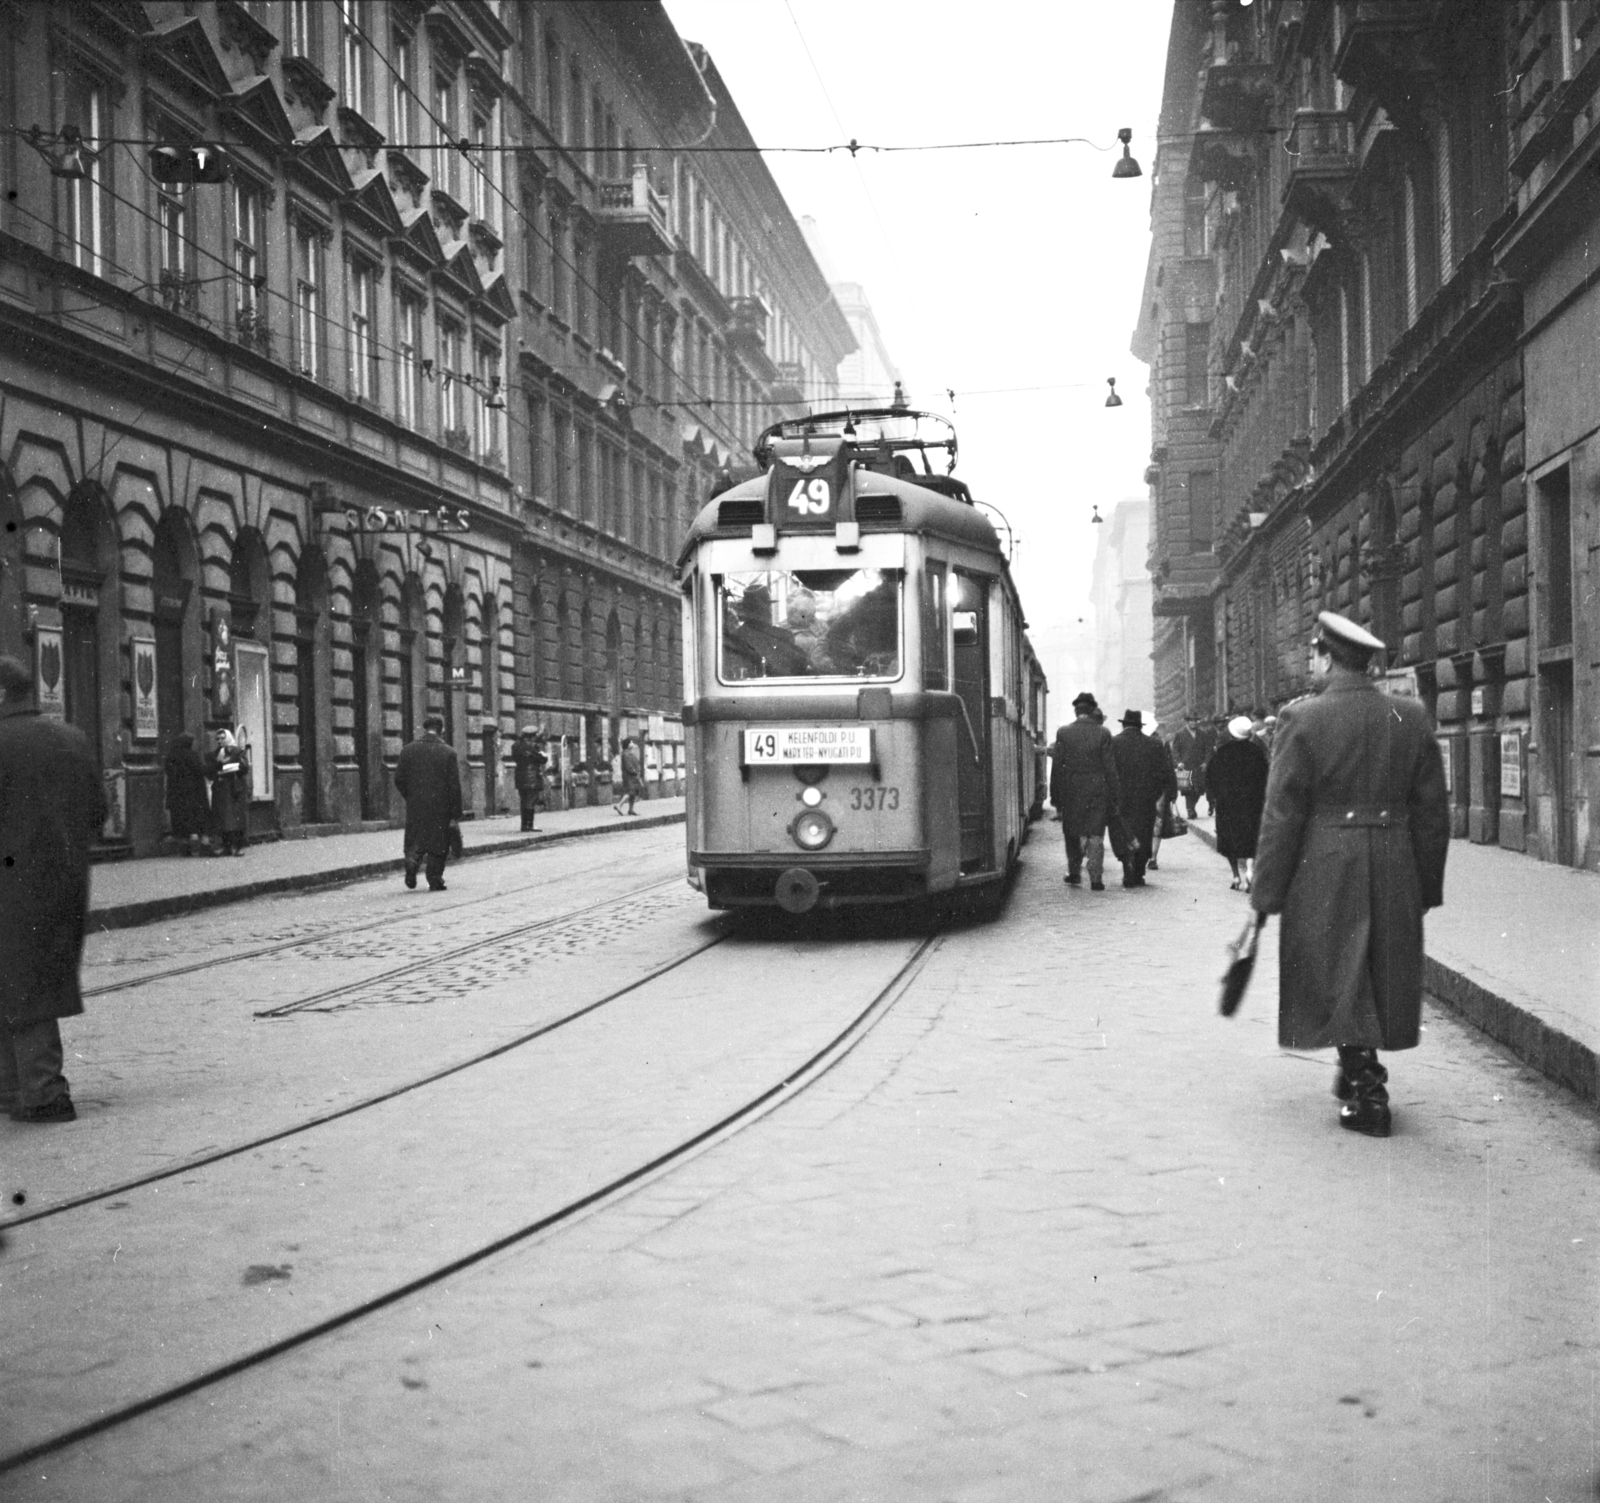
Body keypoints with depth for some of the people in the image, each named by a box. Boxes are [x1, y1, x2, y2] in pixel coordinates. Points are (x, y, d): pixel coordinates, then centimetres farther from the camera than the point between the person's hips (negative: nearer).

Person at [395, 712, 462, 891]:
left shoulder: (408, 750, 0)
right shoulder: (448, 753, -8)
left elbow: (399, 779, 1)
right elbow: (454, 787, -8)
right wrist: (455, 816, -4)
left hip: (415, 808, 2)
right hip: (440, 807, -2)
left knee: (415, 842, 12)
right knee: (437, 846, 8)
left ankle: (412, 861, -16)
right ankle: (435, 881, 10)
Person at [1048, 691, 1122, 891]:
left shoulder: (1063, 733, -4)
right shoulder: (1103, 733, -5)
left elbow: (1057, 766, -1)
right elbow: (1110, 768, -4)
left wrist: (1055, 795, 5)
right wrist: (1114, 797, 2)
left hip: (1071, 791, 1)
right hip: (1097, 790, -1)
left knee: (1072, 833, 17)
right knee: (1096, 835, 3)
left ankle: (1074, 873, 19)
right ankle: (1096, 878, -1)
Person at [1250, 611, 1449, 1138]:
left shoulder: (1302, 720, -11)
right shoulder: (1411, 717, 2)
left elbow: (1282, 817, -11)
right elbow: (1433, 810, 5)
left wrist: (1266, 895, -5)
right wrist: (1427, 886, 14)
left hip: (1325, 871, -4)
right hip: (1395, 870, 4)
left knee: (1339, 979, 6)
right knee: (1383, 973, 19)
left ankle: (1368, 1097, 5)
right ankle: (1360, 1072, 32)